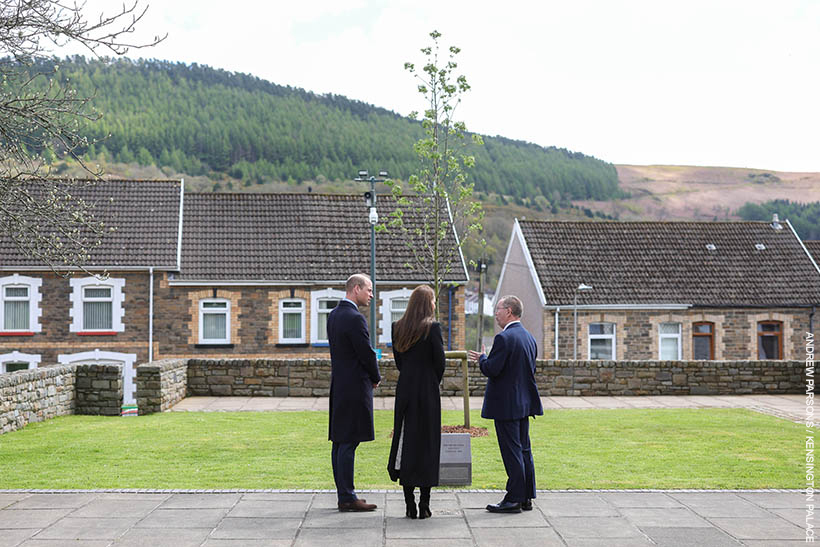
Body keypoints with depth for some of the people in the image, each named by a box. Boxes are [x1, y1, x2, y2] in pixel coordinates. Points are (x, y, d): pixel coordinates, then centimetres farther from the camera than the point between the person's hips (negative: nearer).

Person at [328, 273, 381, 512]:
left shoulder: (333, 315, 13)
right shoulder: (355, 318, -17)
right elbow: (367, 354, -16)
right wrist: (375, 378, 3)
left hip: (339, 385, 10)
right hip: (355, 387, -10)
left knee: (340, 442, 11)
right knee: (348, 443, -6)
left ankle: (343, 495, 18)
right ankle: (347, 498, -2)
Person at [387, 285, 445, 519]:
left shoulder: (398, 327, 4)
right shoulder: (433, 328, -10)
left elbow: (398, 360, 9)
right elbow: (439, 361, -8)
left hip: (404, 390, 4)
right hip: (427, 391, -4)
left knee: (405, 441, 9)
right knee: (427, 442, 3)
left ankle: (409, 504, 10)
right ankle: (424, 504, 4)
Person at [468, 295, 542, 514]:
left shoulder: (504, 338, -17)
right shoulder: (529, 337, 12)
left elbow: (492, 370, -22)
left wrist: (482, 358, 0)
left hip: (506, 404, -9)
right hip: (524, 402, 9)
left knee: (511, 451, -4)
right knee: (524, 449, 13)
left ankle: (514, 499, 1)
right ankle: (526, 497, 19)